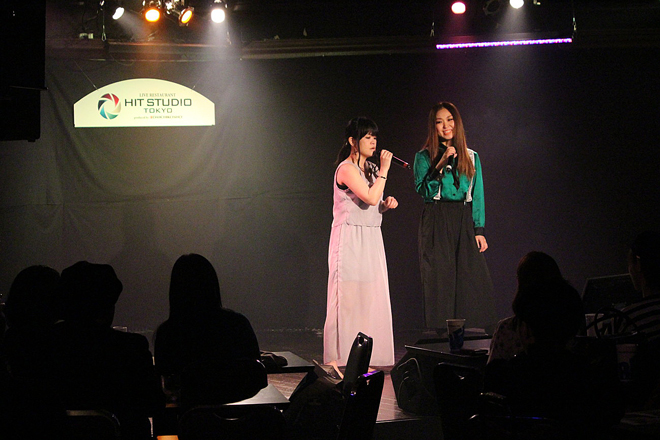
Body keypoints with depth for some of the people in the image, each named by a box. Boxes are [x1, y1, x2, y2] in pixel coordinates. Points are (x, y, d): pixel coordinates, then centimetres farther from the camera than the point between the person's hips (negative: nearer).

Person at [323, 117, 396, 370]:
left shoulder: (370, 169, 16)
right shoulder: (347, 169, -11)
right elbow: (370, 197, -23)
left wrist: (386, 204, 4)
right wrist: (384, 170, -15)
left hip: (371, 240, 9)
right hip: (350, 239, -8)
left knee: (369, 297, 5)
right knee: (347, 297, -8)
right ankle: (335, 359, -4)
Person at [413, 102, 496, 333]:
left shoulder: (471, 157, 14)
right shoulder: (424, 156, 6)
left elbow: (477, 195, 12)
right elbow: (423, 191, -6)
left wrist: (479, 230, 3)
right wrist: (441, 165, -15)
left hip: (464, 222, 3)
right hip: (436, 224, -2)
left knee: (475, 282, -7)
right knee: (441, 281, -6)